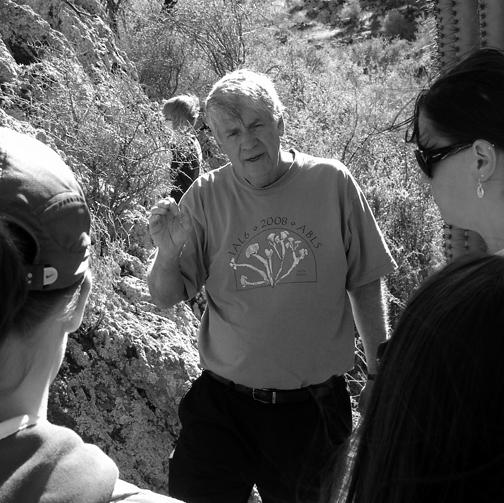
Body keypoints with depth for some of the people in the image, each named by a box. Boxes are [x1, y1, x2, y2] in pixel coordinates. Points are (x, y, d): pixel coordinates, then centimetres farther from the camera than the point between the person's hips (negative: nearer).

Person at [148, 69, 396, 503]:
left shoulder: (331, 183, -7)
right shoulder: (206, 197, -5)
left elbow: (365, 285, 3)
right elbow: (167, 298, 1)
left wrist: (380, 373, 7)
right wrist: (167, 254, -21)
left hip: (314, 406, 0)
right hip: (222, 403, 0)